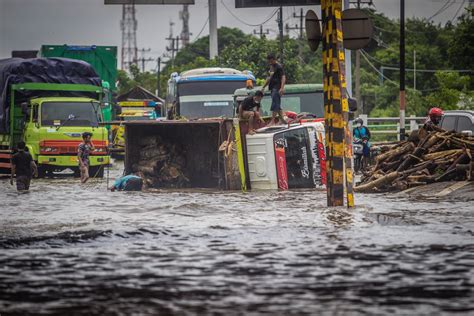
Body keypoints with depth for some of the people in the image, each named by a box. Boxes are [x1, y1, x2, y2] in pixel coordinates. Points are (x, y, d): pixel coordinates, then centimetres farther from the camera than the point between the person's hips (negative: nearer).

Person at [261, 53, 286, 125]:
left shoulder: (279, 67, -10)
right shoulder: (271, 67, 18)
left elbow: (283, 77, -18)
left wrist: (282, 88, -30)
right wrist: (264, 87, 32)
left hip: (277, 88, -10)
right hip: (272, 88, 10)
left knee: (275, 104, -11)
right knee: (277, 105, 11)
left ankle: (273, 121, -13)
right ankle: (282, 119, 16)